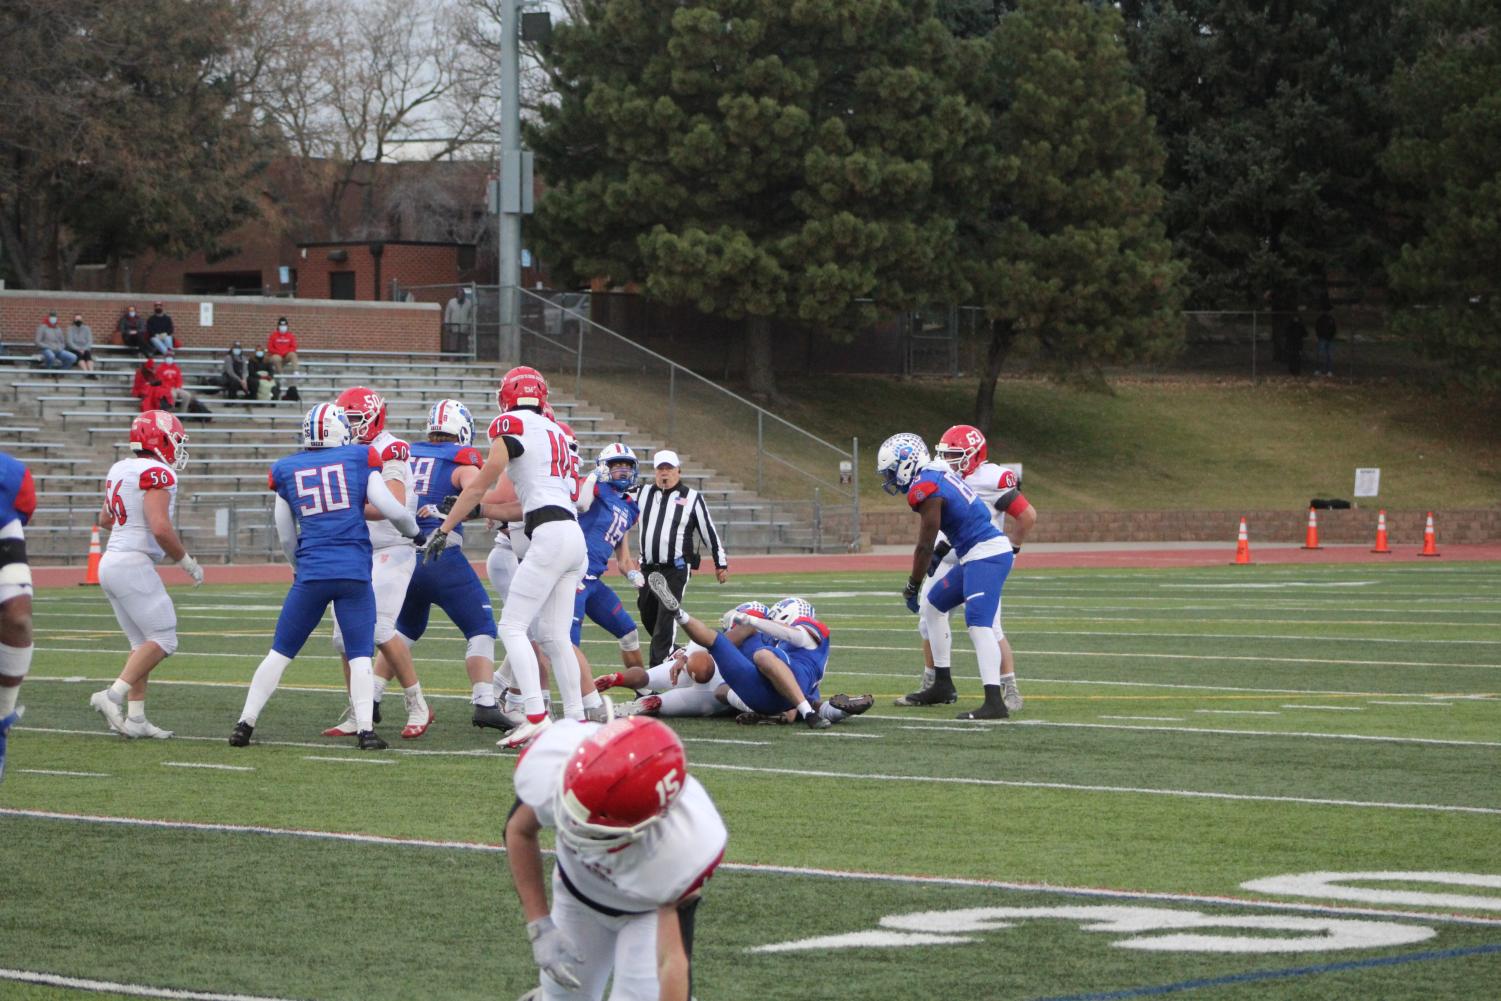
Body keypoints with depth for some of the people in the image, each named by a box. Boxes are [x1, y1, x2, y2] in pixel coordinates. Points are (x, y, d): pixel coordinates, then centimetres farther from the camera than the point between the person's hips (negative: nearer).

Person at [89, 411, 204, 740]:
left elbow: (105, 519, 26)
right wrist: (186, 561, -9)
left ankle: (135, 717, 11)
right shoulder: (157, 474, -14)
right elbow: (160, 528, -23)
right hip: (133, 565, -9)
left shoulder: (120, 470, 12)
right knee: (163, 641, -5)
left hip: (111, 562, 9)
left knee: (143, 644, 14)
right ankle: (113, 696, -13)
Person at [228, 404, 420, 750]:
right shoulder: (359, 460, 4)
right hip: (355, 571, -2)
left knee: (280, 652, 10)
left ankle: (245, 724, 9)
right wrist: (414, 532, 22)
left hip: (311, 573, 2)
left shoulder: (287, 471, 11)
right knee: (360, 655, 3)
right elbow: (392, 510, 1)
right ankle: (366, 728, -8)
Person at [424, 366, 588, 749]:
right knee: (555, 636, 11)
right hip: (574, 534, 8)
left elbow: (478, 488, 1)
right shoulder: (556, 432, 20)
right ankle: (576, 720, 9)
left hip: (550, 535, -8)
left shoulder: (512, 428, -3)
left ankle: (536, 717, -18)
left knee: (513, 627, -7)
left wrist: (442, 530, 9)